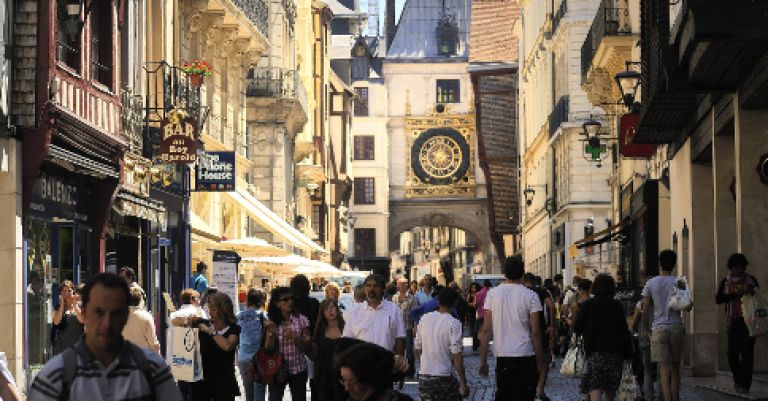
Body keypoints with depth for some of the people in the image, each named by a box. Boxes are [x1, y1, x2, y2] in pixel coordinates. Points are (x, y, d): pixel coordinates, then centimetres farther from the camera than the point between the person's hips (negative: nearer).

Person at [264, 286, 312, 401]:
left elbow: (308, 348, -3)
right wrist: (271, 333, -18)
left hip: (298, 371, 0)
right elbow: (268, 350, -3)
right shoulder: (271, 323, -2)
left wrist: (295, 338, -20)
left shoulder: (301, 320, -4)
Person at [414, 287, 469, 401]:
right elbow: (456, 355, -15)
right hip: (444, 377, -5)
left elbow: (417, 348, 9)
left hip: (423, 376, 5)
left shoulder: (425, 319, 4)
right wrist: (463, 382, -12)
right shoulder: (454, 324, -11)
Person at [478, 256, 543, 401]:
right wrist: (540, 360, 2)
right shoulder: (530, 296, -4)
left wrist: (483, 360, 7)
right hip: (525, 356, -2)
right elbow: (535, 332, -7)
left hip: (502, 356, 2)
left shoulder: (493, 294, 2)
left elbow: (486, 330, 1)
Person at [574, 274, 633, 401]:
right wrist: (628, 353, 2)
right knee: (610, 388, 15)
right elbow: (624, 331, -4)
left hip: (594, 352, -2)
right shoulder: (617, 306, -3)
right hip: (614, 352, 2)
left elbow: (577, 328, -1)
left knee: (594, 386, -8)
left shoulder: (587, 305, -4)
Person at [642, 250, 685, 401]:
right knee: (675, 367, 13)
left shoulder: (651, 284, 1)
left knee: (664, 369, -6)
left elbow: (645, 311, 1)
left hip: (659, 328, -1)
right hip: (677, 327, 1)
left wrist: (647, 328, 13)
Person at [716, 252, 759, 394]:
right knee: (732, 353, -6)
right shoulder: (725, 282, 6)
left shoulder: (751, 280, 6)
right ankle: (738, 379, 17)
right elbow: (718, 299, -9)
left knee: (747, 353, -7)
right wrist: (737, 294, -20)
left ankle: (745, 384, -2)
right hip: (734, 322, 1)